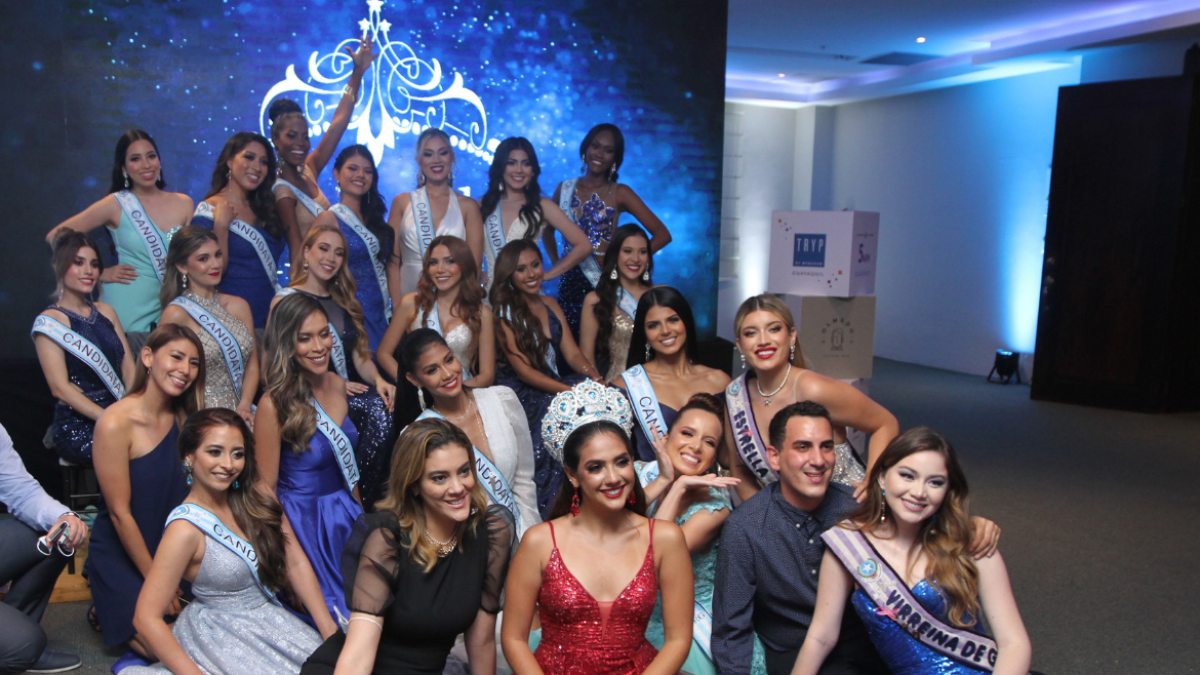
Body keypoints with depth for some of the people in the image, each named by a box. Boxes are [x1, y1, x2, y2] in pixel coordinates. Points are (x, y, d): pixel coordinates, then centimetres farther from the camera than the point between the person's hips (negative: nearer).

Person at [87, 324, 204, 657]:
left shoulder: (183, 417, 0)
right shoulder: (115, 423, -20)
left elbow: (187, 493, -1)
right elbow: (120, 513, -17)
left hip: (172, 551, 6)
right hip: (121, 556, -6)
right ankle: (110, 612, 14)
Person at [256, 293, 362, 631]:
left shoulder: (337, 385, -1)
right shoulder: (274, 405, -20)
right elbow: (266, 489, -13)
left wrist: (359, 512, 12)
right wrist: (290, 551, -13)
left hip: (346, 515, 6)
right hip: (304, 520, -6)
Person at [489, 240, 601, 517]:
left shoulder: (550, 305, 14)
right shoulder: (504, 314, -4)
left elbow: (573, 353, 6)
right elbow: (524, 370, -11)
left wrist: (593, 374, -17)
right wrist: (570, 391, -22)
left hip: (557, 385, 5)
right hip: (525, 394, -5)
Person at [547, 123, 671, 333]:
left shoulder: (619, 193, -1)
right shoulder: (565, 189, 7)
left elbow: (662, 235, -5)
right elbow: (548, 230, 23)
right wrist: (556, 263, 9)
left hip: (604, 284, -3)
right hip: (570, 283, 3)